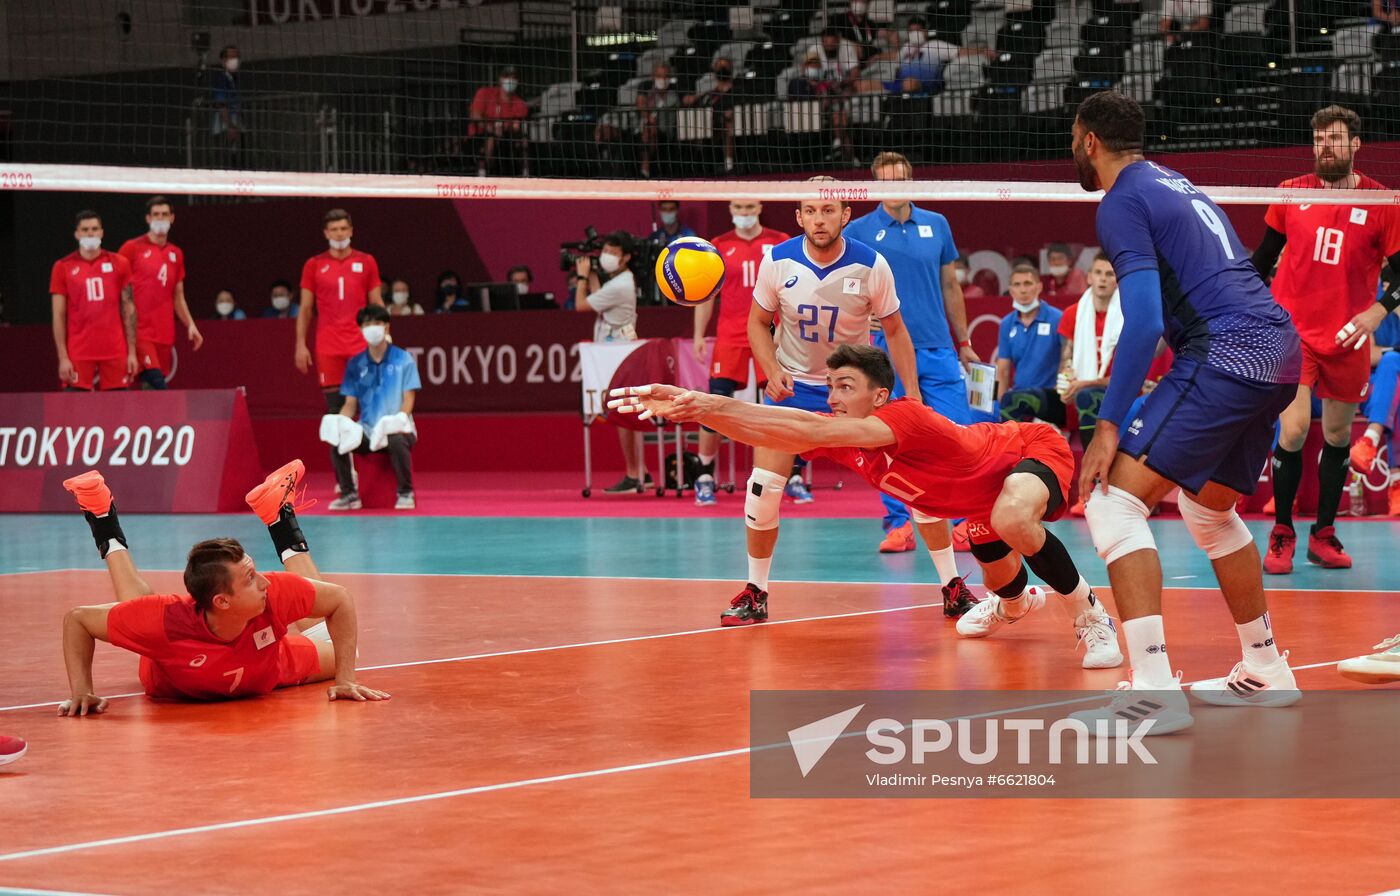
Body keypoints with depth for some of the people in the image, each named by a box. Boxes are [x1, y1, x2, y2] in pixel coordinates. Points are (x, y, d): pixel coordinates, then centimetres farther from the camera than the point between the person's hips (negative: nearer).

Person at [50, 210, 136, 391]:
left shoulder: (119, 264, 6)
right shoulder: (63, 267, 2)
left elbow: (129, 309, 8)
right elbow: (58, 316, 1)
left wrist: (132, 352, 3)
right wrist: (63, 357, -6)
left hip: (115, 352, 2)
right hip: (78, 353, -2)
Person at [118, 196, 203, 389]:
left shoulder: (176, 254, 16)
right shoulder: (132, 248, 0)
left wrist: (190, 325, 11)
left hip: (165, 334, 5)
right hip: (139, 331, -5)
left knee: (151, 389, 4)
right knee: (156, 383, -20)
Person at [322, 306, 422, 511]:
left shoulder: (403, 360, 0)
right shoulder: (355, 364, 9)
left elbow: (409, 400, -4)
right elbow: (350, 404, 8)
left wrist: (398, 419, -25)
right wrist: (341, 422, -14)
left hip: (395, 429, -3)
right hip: (366, 430, 3)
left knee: (396, 441, -38)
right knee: (337, 442, -27)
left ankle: (406, 493, -17)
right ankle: (348, 494, -10)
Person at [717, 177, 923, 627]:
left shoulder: (871, 266, -15)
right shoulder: (777, 262, -12)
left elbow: (895, 330, -2)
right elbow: (759, 322, 3)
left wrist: (913, 396, -8)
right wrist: (772, 370, -15)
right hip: (793, 385, 1)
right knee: (763, 487, -12)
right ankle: (755, 594, 7)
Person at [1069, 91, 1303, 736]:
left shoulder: (1123, 202, -5)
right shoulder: (1175, 185, 23)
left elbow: (1145, 321, -16)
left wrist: (1110, 424, -15)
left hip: (1225, 355, -9)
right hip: (1280, 351, 9)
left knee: (1113, 500, -12)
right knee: (1209, 509, 27)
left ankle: (1154, 689, -24)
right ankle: (1265, 672, 33)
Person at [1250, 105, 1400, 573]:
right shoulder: (1290, 193, 1)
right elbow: (1264, 256, 14)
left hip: (1347, 339, 1)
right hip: (1292, 329, -1)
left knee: (1338, 437, 8)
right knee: (1293, 431, -13)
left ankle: (1324, 535, 21)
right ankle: (1282, 535, 1)